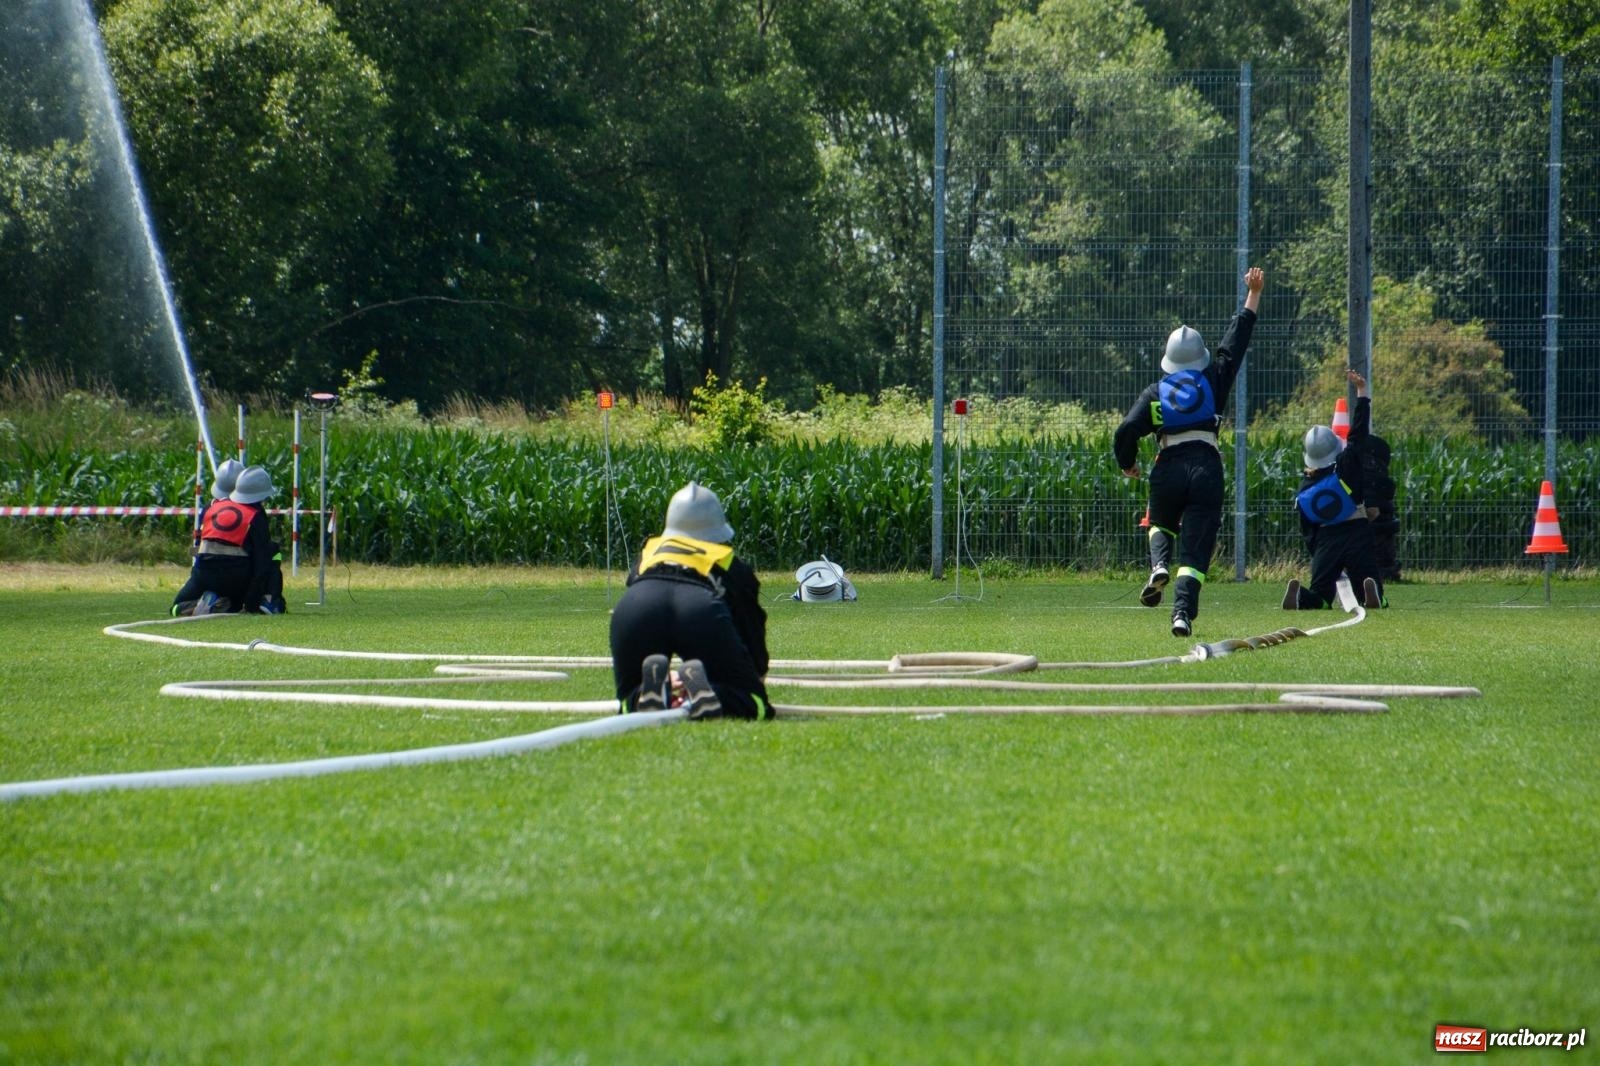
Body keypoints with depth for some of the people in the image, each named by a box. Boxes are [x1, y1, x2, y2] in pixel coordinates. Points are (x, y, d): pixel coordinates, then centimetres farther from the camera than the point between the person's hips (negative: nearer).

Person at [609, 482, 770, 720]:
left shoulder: (648, 552, 41)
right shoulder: (733, 565, 37)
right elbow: (753, 631, 44)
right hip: (703, 609, -1)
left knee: (630, 703, 20)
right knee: (753, 706, 9)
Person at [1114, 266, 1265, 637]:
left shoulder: (1156, 392, 9)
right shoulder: (1214, 380, 10)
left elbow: (1127, 431, -1)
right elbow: (1238, 337, 17)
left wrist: (1127, 465, 18)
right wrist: (1253, 293, 26)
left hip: (1167, 469, 1)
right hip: (1207, 467, -1)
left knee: (1161, 524, 29)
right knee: (1195, 548, -2)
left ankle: (1159, 566, -2)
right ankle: (1183, 612, -20)